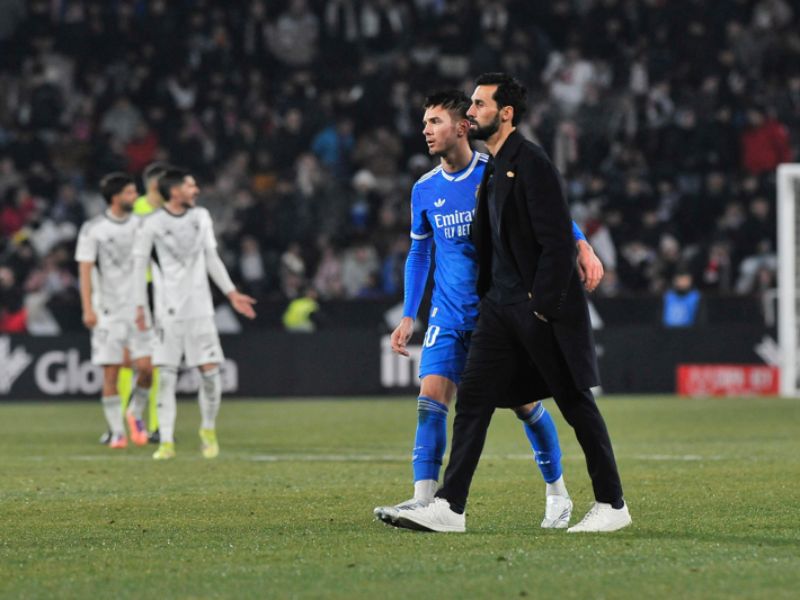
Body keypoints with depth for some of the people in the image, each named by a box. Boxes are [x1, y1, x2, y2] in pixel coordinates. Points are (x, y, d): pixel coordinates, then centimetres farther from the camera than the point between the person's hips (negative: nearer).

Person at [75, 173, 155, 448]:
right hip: (108, 309, -3)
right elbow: (85, 270, -5)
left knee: (146, 367, -8)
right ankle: (117, 432, 5)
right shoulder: (93, 229, -3)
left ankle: (135, 414, 18)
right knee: (111, 372, -3)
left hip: (137, 306, 3)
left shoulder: (139, 224, 7)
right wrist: (88, 309, -13)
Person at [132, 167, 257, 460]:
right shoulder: (152, 224, -3)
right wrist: (140, 306, -3)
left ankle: (208, 430, 19)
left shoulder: (201, 217, 9)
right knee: (166, 375, -5)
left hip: (200, 306, 3)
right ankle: (167, 441, -2)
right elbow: (140, 264, 1)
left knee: (210, 369, -3)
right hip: (168, 309, -3)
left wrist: (232, 293, 15)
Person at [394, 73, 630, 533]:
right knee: (472, 398, 0)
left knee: (576, 403, 1)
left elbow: (558, 240, -18)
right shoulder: (493, 168, 14)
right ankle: (450, 507, -2)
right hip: (501, 304, 9)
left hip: (544, 308, -9)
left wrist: (544, 304, -19)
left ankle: (612, 505, 11)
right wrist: (485, 294, 13)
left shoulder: (531, 163, -14)